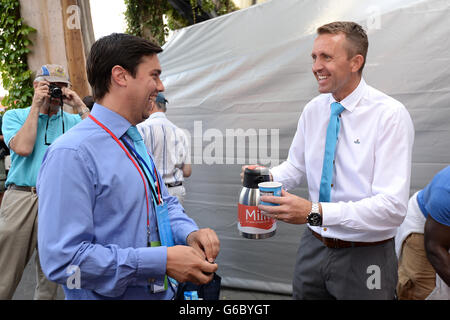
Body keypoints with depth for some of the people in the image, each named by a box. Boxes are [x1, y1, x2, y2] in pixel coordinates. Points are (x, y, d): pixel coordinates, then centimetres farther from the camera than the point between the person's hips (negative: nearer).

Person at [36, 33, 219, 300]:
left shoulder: (137, 144, 5)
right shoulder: (71, 155, -22)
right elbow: (64, 259, -26)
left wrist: (190, 233, -9)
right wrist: (162, 261, -28)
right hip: (106, 295, -7)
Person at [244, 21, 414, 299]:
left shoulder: (391, 115, -17)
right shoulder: (313, 110, 0)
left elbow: (392, 207, -23)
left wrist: (315, 212, -33)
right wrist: (267, 177, -12)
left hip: (365, 258, -4)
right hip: (313, 248, 5)